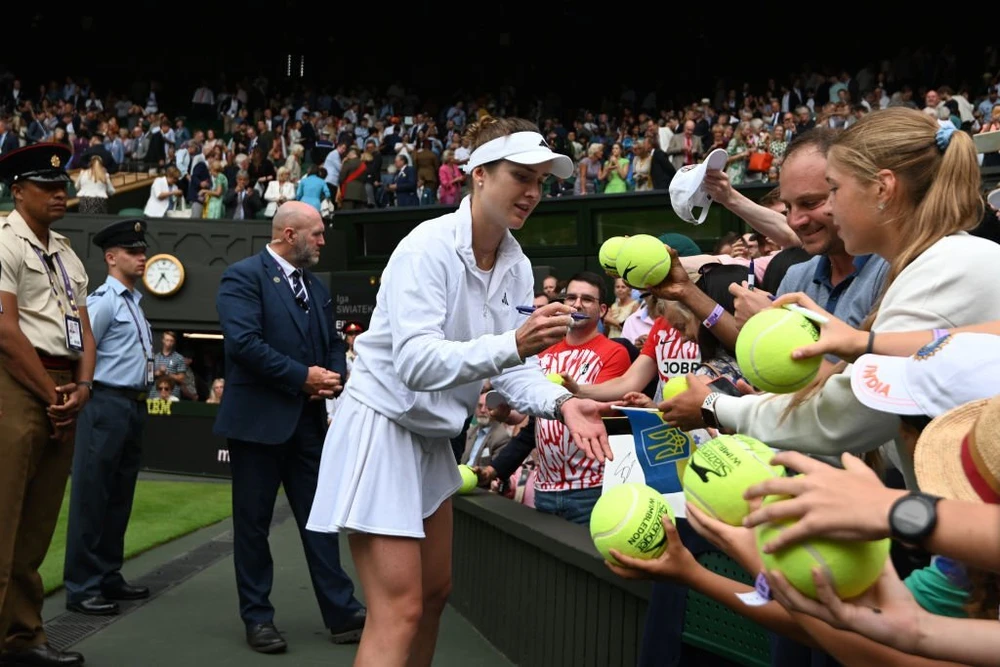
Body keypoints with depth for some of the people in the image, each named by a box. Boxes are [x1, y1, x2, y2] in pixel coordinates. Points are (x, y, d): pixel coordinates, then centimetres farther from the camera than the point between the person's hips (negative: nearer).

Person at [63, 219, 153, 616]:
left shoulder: (134, 301, 17)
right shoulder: (104, 300, -12)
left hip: (133, 406, 9)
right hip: (107, 405, -9)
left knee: (120, 496, 14)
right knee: (91, 497, -4)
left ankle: (108, 576, 24)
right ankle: (81, 588, 2)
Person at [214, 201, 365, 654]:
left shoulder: (315, 286, 16)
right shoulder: (243, 276, -8)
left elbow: (333, 342, 18)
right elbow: (243, 342, -20)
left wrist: (335, 376, -4)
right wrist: (302, 376, -17)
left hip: (308, 420, 7)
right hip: (258, 418, -6)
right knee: (253, 522, 5)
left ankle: (342, 614, 13)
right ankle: (258, 618, 16)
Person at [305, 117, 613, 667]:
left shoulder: (517, 267, 1)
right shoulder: (428, 247, -22)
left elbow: (512, 366, -4)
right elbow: (415, 362, -33)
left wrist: (561, 403, -23)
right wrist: (511, 345, -46)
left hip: (431, 436, 9)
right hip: (381, 428, -9)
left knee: (434, 592, 20)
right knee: (399, 611, -9)